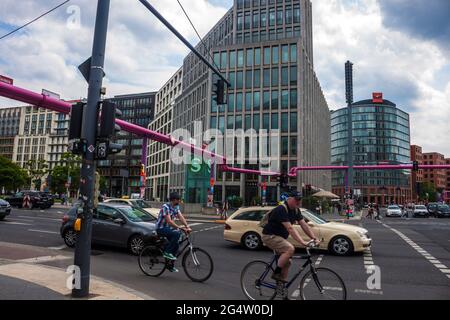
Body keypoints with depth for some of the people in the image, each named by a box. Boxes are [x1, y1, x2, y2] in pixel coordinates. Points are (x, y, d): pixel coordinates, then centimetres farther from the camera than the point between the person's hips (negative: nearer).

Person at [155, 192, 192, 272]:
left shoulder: (176, 207, 4)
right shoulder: (166, 207, -22)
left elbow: (181, 217, -5)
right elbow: (169, 221, -30)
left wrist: (187, 227, -20)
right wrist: (181, 228, -35)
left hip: (168, 228, 8)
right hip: (161, 228, -8)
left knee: (176, 244, 1)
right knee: (177, 233, -29)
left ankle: (170, 266, 17)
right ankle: (167, 252, -16)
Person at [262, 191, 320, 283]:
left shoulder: (296, 210, 3)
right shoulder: (281, 210, -25)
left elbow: (304, 225, -1)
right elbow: (290, 228, -32)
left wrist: (314, 238, -12)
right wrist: (302, 242, -38)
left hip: (280, 237, 9)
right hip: (270, 236, -9)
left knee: (287, 262, 6)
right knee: (290, 248, -28)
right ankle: (276, 273, -14)